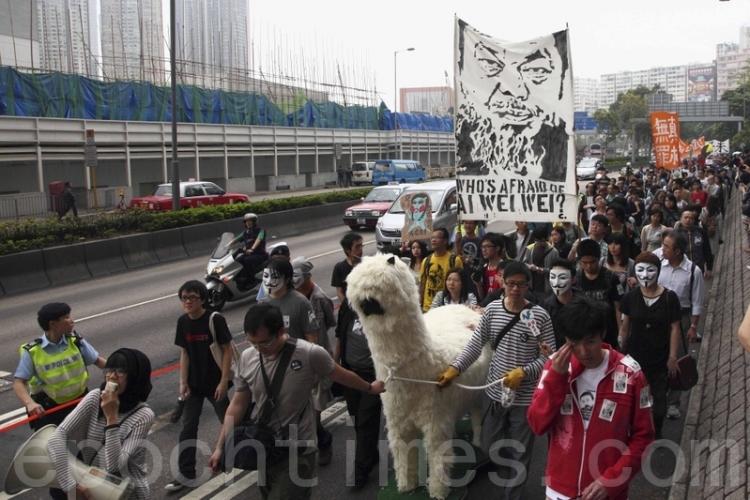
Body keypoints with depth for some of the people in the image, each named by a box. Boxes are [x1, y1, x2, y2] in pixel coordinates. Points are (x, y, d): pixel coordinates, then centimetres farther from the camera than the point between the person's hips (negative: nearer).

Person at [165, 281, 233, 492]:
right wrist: (183, 382, -2)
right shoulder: (183, 322, -3)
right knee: (188, 427, 4)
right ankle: (186, 474, 12)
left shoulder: (215, 319, -16)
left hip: (215, 382, -4)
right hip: (194, 384, 4)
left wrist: (224, 381, -16)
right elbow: (184, 353, 4)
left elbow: (227, 350, -13)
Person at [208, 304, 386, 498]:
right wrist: (220, 447, 3)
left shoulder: (310, 354, -18)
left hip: (296, 453, -5)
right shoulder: (247, 358, -5)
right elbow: (238, 404, 5)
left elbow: (343, 376, 0)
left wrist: (370, 388, 16)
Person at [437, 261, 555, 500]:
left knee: (518, 455, 9)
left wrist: (523, 372, -22)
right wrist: (455, 368, -9)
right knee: (490, 447, 19)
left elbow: (548, 356, -9)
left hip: (525, 397, -3)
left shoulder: (540, 315, -11)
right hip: (494, 392, 4)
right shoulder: (493, 309, -2)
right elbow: (476, 344, 0)